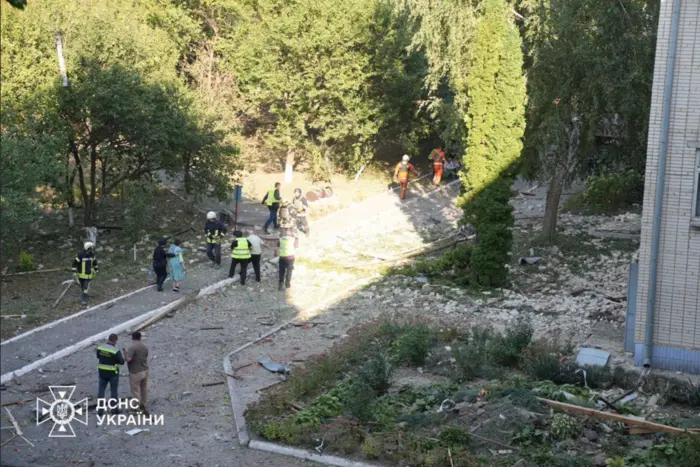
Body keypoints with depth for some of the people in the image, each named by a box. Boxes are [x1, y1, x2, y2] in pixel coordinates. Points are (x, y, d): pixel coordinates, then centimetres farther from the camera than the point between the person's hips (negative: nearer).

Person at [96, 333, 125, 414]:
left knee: (101, 390, 15)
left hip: (102, 372, 3)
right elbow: (122, 362, -13)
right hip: (113, 373, -3)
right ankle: (114, 409, 22)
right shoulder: (116, 351, -23)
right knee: (114, 390, 14)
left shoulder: (100, 347, -8)